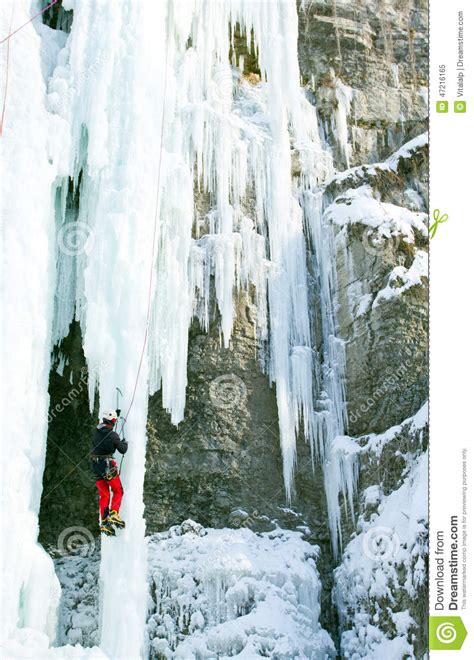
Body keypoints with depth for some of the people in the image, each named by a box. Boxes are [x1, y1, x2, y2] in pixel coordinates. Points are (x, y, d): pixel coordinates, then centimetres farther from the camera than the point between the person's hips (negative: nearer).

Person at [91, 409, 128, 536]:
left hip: (96, 466, 6)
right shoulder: (113, 435, -14)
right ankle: (114, 514, -11)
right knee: (118, 491, 8)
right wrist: (125, 443, 17)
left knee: (104, 494, 10)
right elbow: (123, 450, -5)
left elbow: (104, 424, 27)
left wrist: (114, 414, 36)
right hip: (108, 465, -6)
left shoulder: (97, 430, 2)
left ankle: (104, 522, 3)